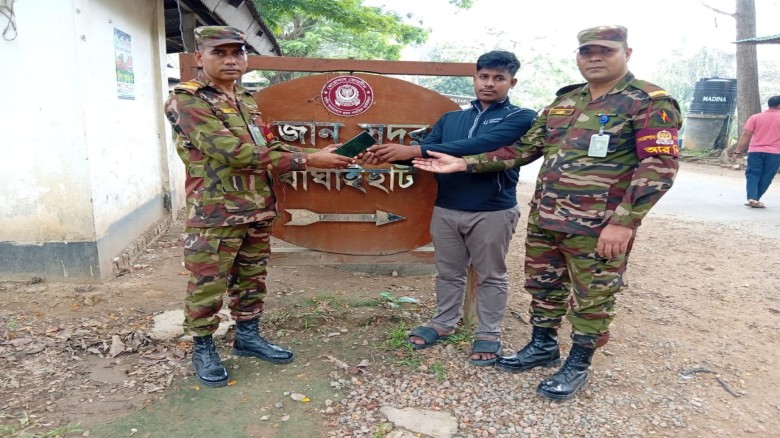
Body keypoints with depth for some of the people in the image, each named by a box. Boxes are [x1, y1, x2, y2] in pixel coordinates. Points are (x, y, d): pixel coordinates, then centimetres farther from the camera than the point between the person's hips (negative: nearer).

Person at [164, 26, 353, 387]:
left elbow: (268, 147, 15)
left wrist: (318, 154, -2)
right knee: (207, 288, 5)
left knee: (252, 281, 17)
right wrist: (306, 160, -22)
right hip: (214, 216, -7)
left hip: (258, 212, 7)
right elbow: (236, 153, -23)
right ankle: (203, 350, 24)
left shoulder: (246, 101, 14)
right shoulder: (186, 102, -13)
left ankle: (247, 337, 35)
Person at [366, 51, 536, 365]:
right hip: (446, 209, 4)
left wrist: (414, 151, -27)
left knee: (491, 276, 9)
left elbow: (478, 147, -21)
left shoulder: (520, 118, -5)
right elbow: (426, 152, 5)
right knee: (449, 272, 15)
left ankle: (489, 334, 24)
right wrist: (393, 154, -20)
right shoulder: (450, 119, 13)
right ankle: (444, 324, 32)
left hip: (492, 211, -4)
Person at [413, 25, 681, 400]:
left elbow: (660, 166, -14)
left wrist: (624, 221, -23)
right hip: (544, 219, 6)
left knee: (592, 298, 8)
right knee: (543, 286, 18)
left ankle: (577, 366, 27)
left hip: (597, 228, -6)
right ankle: (542, 347, 38)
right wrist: (464, 163, 3)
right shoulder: (563, 102, 12)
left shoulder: (651, 103, -7)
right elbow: (524, 148, 11)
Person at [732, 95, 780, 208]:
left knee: (753, 175, 4)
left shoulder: (755, 117, 2)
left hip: (755, 151, 1)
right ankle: (755, 199, 11)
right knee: (766, 177, 9)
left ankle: (752, 198, -13)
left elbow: (746, 134, -2)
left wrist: (738, 150, -1)